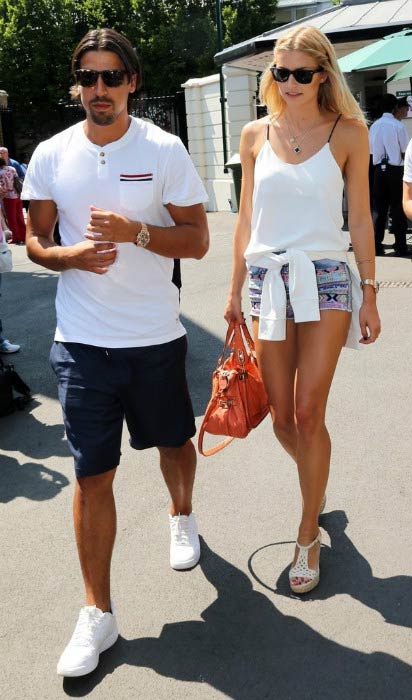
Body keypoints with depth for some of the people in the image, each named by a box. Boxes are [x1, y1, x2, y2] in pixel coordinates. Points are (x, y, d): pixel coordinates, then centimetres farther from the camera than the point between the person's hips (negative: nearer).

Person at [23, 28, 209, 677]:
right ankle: (98, 613, 15)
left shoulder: (165, 149, -3)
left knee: (175, 441, 20)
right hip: (82, 341, 1)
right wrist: (68, 256, -14)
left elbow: (198, 239, -4)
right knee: (92, 475, 2)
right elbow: (35, 239, 9)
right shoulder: (51, 155, 2)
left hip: (156, 336, 0)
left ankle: (182, 515, 53)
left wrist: (136, 231, -21)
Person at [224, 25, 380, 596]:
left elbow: (360, 219, 3)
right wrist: (236, 289, 11)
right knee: (282, 418, 6)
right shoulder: (256, 135, 7)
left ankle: (308, 534, 12)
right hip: (268, 279, 3)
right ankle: (316, 484, 38)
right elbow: (246, 218, 11)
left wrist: (369, 294, 1)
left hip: (326, 277, -3)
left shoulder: (348, 133, 1)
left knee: (309, 412, -6)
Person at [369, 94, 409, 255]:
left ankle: (376, 245, 6)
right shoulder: (398, 125, -9)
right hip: (396, 170, -4)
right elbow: (404, 151, -5)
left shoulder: (374, 126, 3)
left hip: (379, 169, 4)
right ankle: (400, 246, 5)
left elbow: (371, 150, 7)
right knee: (397, 208, 2)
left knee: (378, 207, 7)